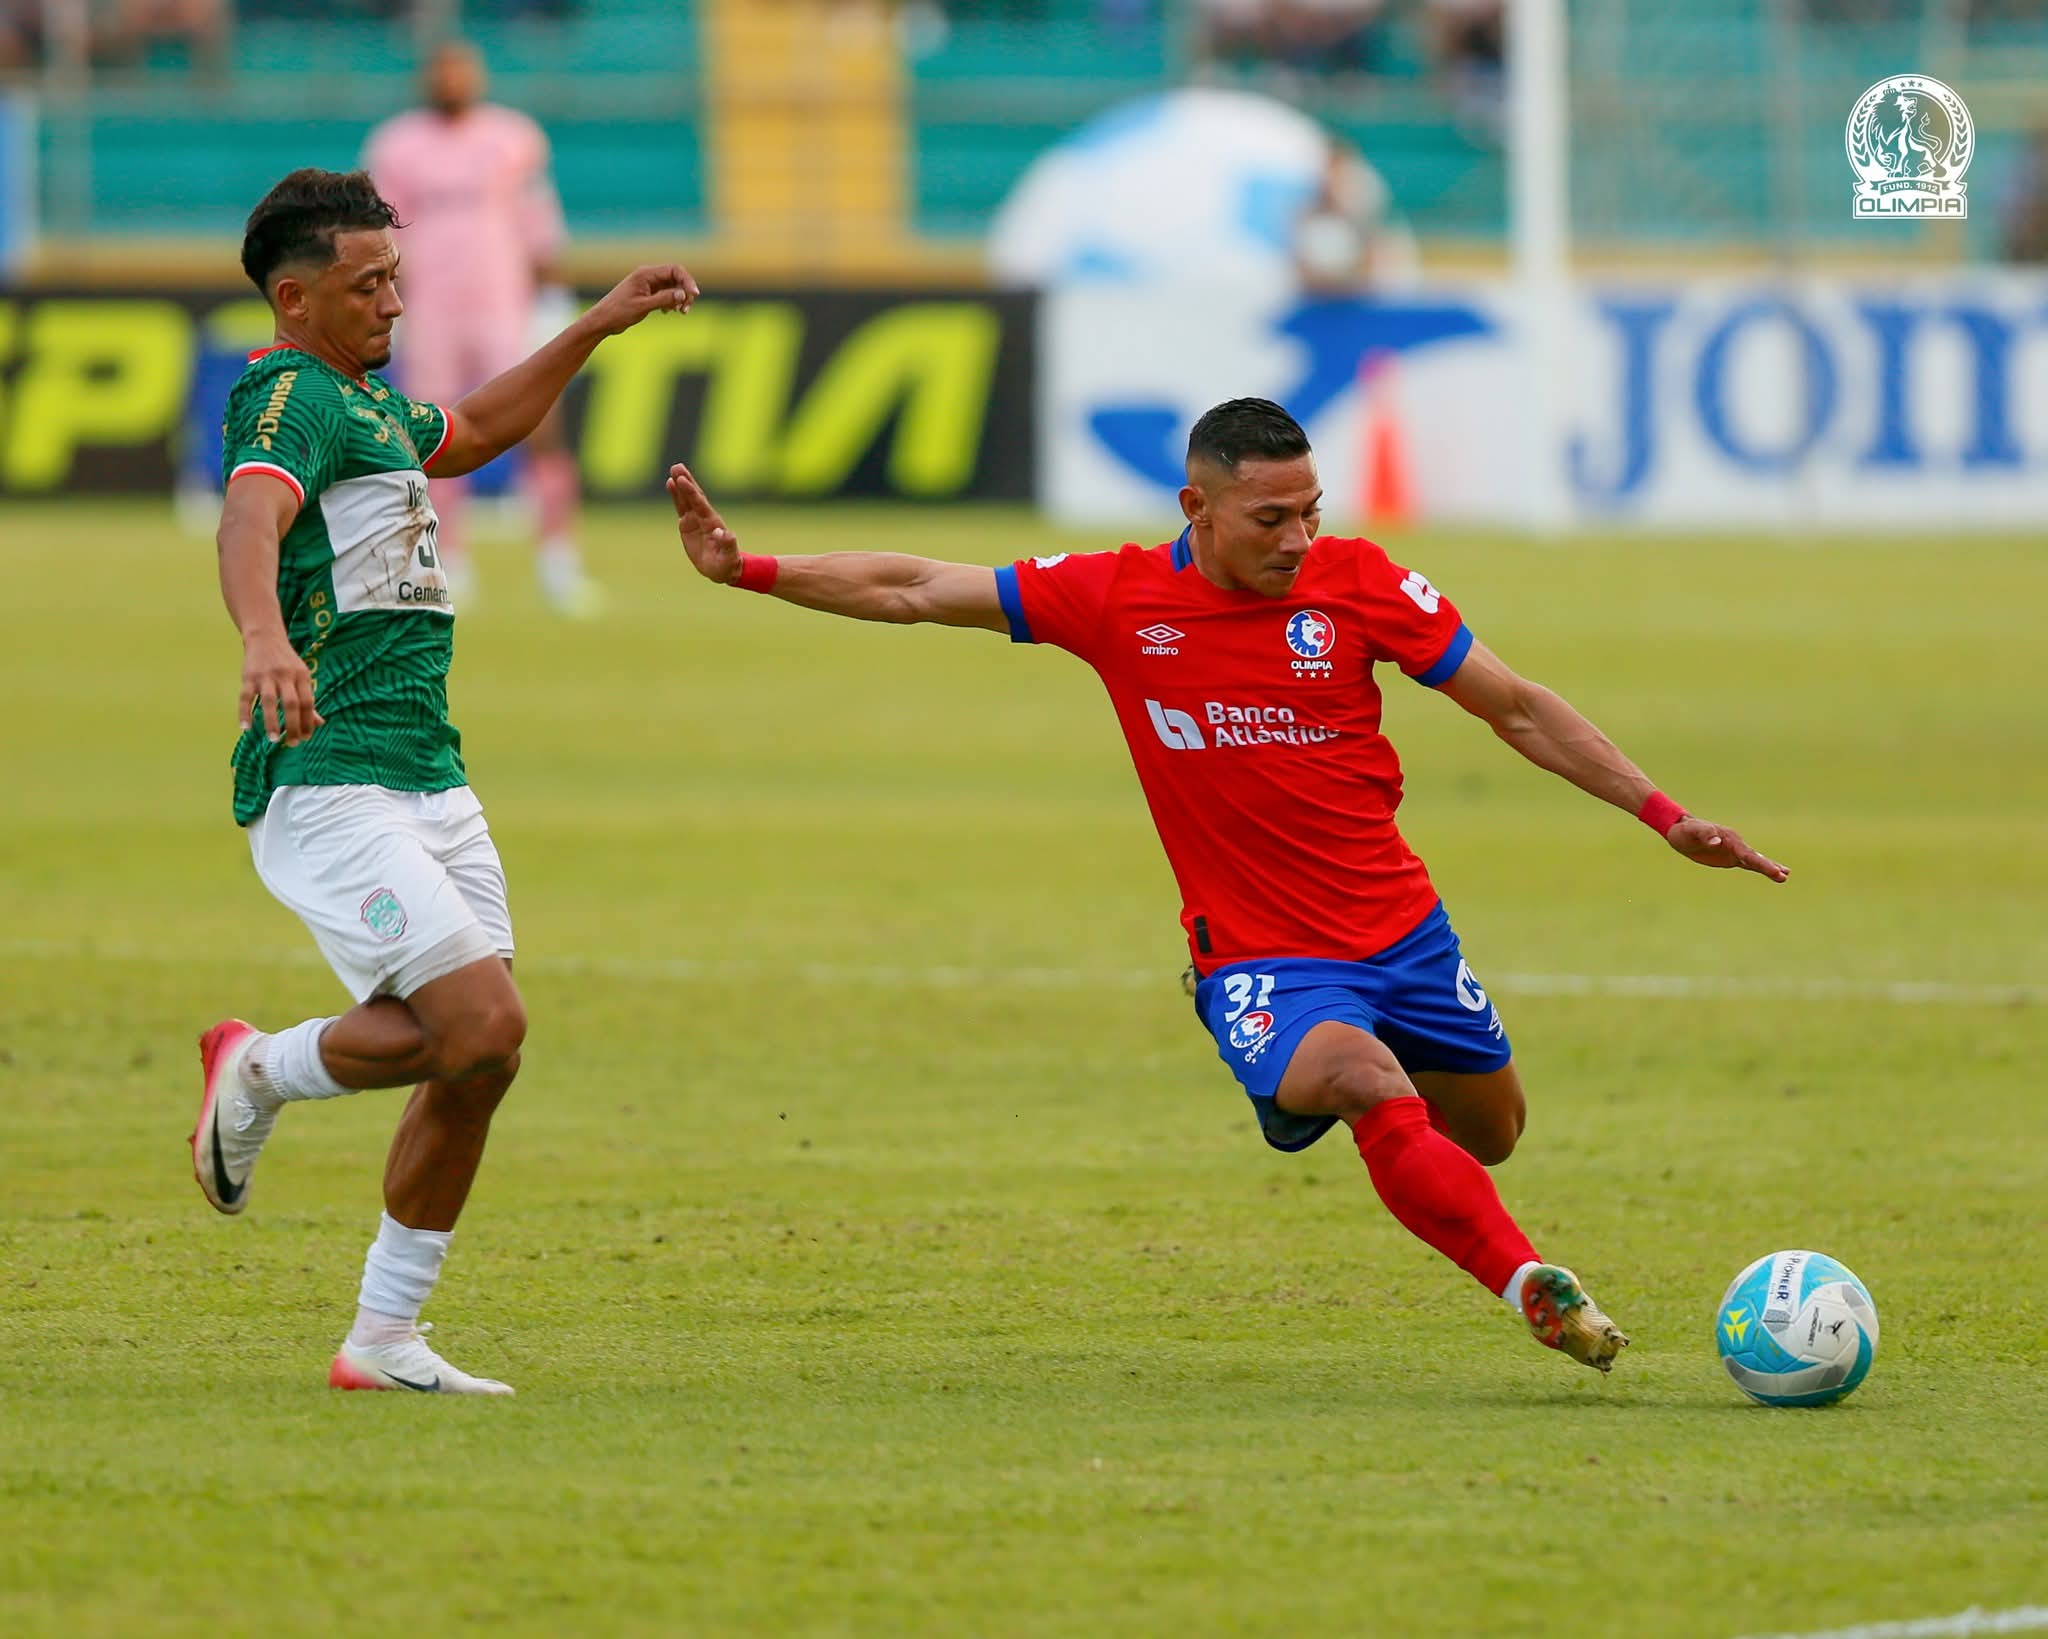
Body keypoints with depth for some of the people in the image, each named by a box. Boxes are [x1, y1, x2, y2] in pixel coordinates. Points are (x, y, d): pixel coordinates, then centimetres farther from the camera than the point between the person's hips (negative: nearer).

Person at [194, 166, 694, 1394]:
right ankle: (262, 1072, 4)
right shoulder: (294, 402, -11)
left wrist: (595, 330, 36)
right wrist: (263, 636, -52)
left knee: (481, 1061, 3)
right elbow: (251, 520, -33)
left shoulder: (371, 403, 19)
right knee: (483, 1023, -21)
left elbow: (476, 431, 42)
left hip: (432, 785, 10)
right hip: (330, 786, -10)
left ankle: (385, 1339, 10)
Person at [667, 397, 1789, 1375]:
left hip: (1399, 927, 3)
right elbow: (911, 591, -1)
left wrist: (1662, 815, -2)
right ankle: (1534, 1290, -30)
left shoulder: (1355, 582, -6)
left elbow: (1516, 708, 1)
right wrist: (746, 570, -8)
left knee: (1488, 1136, 17)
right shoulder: (1117, 598, -8)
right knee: (1368, 1083, -33)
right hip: (1260, 961, -3)